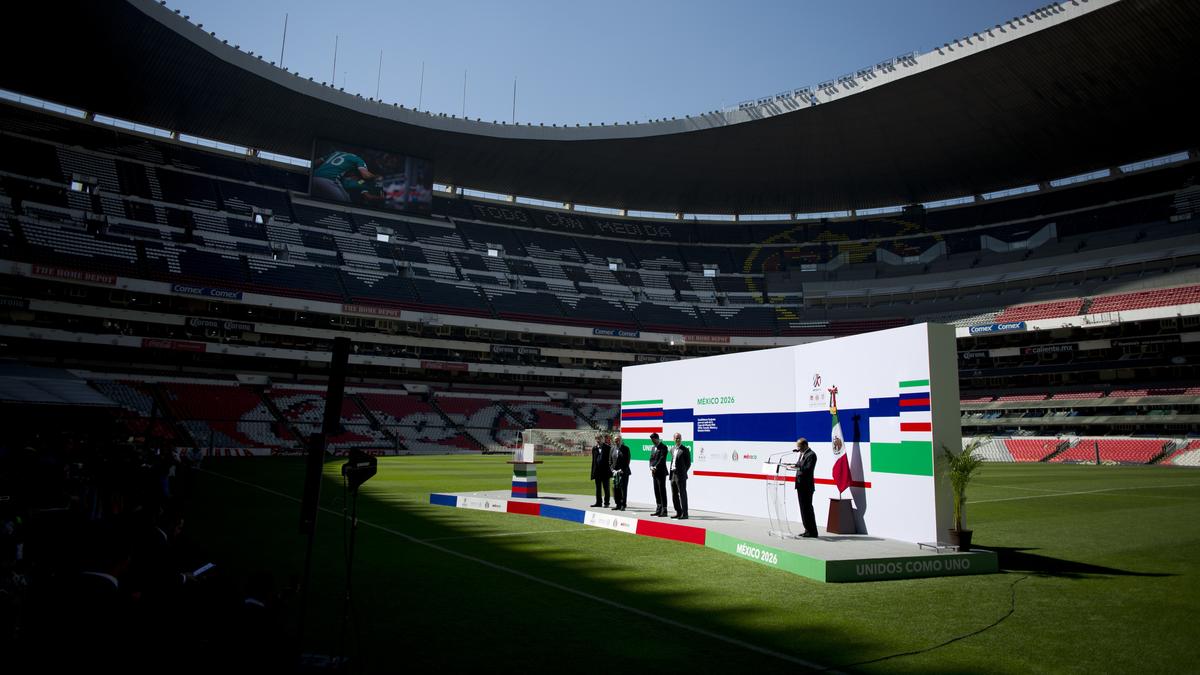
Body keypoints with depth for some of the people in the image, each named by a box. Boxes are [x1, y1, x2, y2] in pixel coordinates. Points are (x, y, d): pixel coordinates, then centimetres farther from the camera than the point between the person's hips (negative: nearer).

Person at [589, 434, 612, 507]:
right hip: (597, 471, 4)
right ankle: (598, 502, 15)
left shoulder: (607, 448, -2)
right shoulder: (594, 448, 9)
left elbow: (610, 460, -2)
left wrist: (610, 469, -8)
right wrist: (593, 471, 7)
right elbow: (593, 460, 12)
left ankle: (606, 502, 10)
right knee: (598, 488, 9)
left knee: (606, 488, 4)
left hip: (605, 471, -4)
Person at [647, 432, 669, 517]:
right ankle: (658, 510, 16)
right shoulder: (653, 448, 18)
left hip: (661, 472, -8)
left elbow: (662, 458, -16)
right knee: (656, 491, 10)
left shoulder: (663, 447, -8)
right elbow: (651, 458, 15)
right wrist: (651, 467, -3)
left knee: (662, 491, -6)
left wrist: (655, 467, -18)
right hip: (654, 473, 8)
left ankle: (664, 511, -4)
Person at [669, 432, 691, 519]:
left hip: (681, 476, -7)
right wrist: (671, 471, 10)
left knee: (682, 494, -4)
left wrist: (682, 473, -5)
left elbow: (688, 463, -4)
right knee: (674, 495, 11)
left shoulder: (685, 450, -6)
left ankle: (684, 514, -1)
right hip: (673, 475, 7)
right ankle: (678, 512, 20)